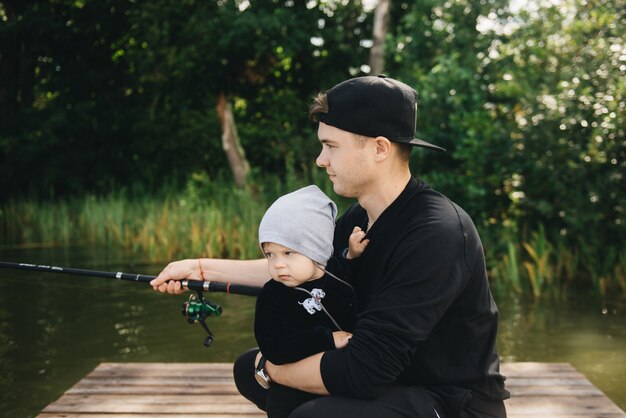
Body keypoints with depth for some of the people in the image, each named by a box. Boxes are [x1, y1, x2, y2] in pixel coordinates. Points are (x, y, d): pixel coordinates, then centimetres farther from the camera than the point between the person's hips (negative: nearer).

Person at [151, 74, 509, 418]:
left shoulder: (436, 235, -29)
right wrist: (200, 267, 12)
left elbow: (362, 368, -31)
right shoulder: (361, 217, 0)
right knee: (249, 367, 11)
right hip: (388, 381, 9)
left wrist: (271, 369, -15)